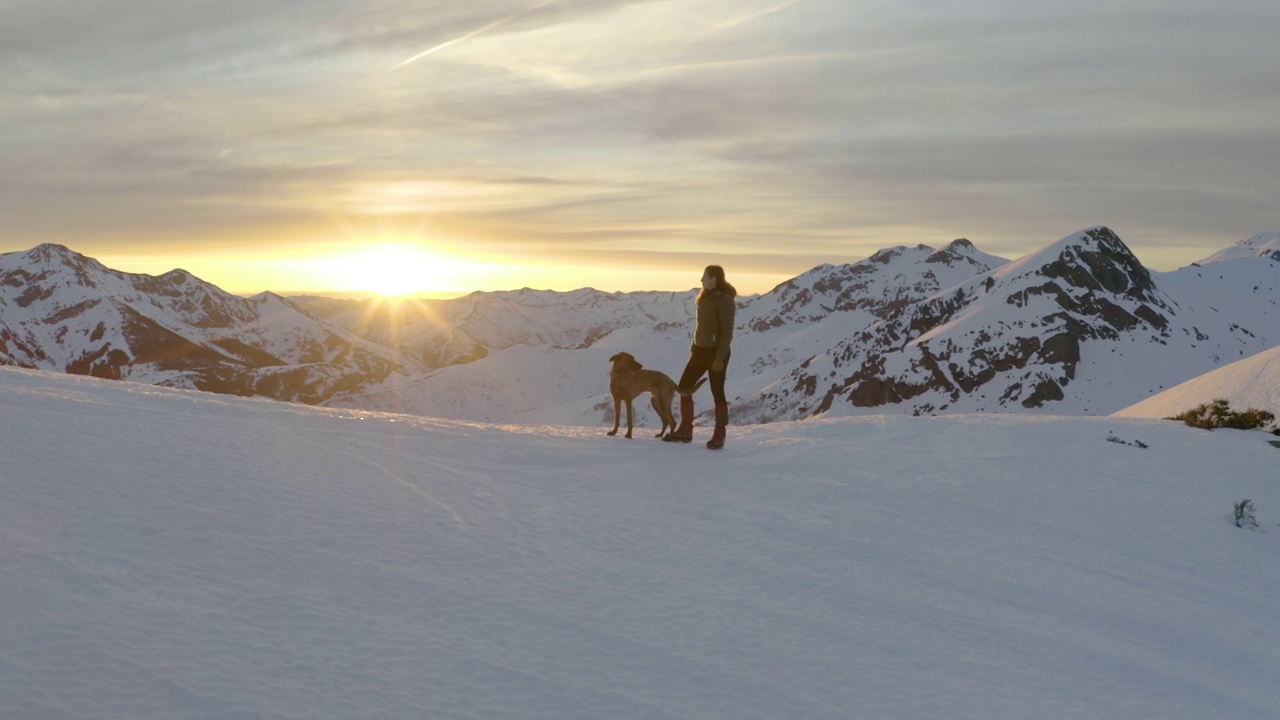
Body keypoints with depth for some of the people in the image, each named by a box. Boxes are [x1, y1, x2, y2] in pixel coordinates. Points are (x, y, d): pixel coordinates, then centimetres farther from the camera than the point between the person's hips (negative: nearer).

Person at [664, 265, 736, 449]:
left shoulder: (724, 300, -16)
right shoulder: (706, 297, 12)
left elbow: (727, 332, -19)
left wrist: (720, 358, -22)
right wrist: (694, 347, 19)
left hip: (716, 352, -9)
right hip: (701, 350, 9)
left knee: (717, 393, -1)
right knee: (684, 387, 8)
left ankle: (719, 436, 8)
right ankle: (685, 431, 16)